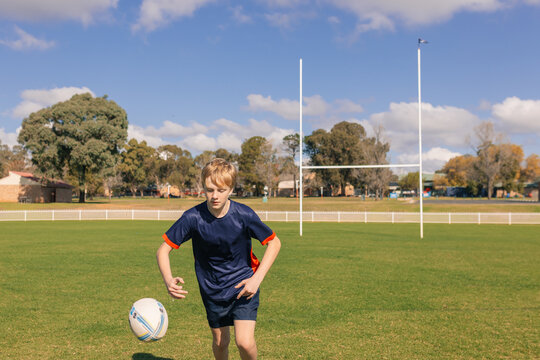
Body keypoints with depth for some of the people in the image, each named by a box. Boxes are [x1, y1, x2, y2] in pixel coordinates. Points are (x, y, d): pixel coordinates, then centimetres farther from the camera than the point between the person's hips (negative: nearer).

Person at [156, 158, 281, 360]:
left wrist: (256, 279, -15)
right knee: (220, 342, 14)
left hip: (243, 286, -2)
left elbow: (274, 243, -7)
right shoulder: (192, 217, -18)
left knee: (244, 342, -15)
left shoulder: (243, 215, -19)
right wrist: (168, 280, -31)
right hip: (212, 289, 2)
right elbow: (163, 250, -11)